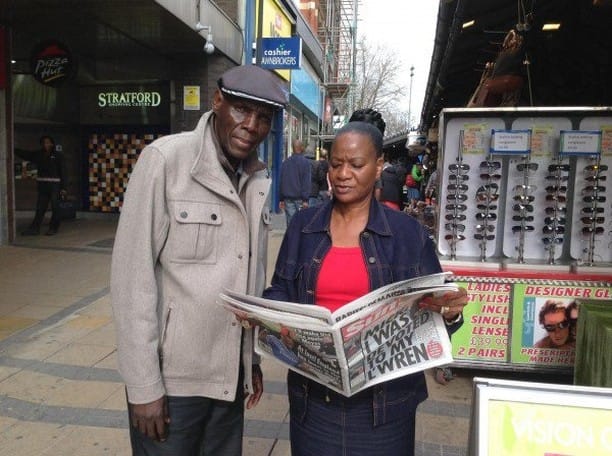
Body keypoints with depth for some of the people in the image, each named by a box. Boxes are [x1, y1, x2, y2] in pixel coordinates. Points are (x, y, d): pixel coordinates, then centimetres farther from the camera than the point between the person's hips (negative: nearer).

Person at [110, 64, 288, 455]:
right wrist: (144, 385, -13)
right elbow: (132, 274, -14)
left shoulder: (260, 180, 4)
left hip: (231, 375, 5)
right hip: (171, 376, -5)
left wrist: (253, 357, 12)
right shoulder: (165, 159, -12)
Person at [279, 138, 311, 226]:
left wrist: (281, 199, 16)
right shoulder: (305, 162, -6)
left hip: (288, 198, 4)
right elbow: (306, 182, -11)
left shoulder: (285, 162, 8)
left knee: (290, 222, 5)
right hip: (300, 198, -4)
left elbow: (281, 181, 12)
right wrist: (305, 199, -11)